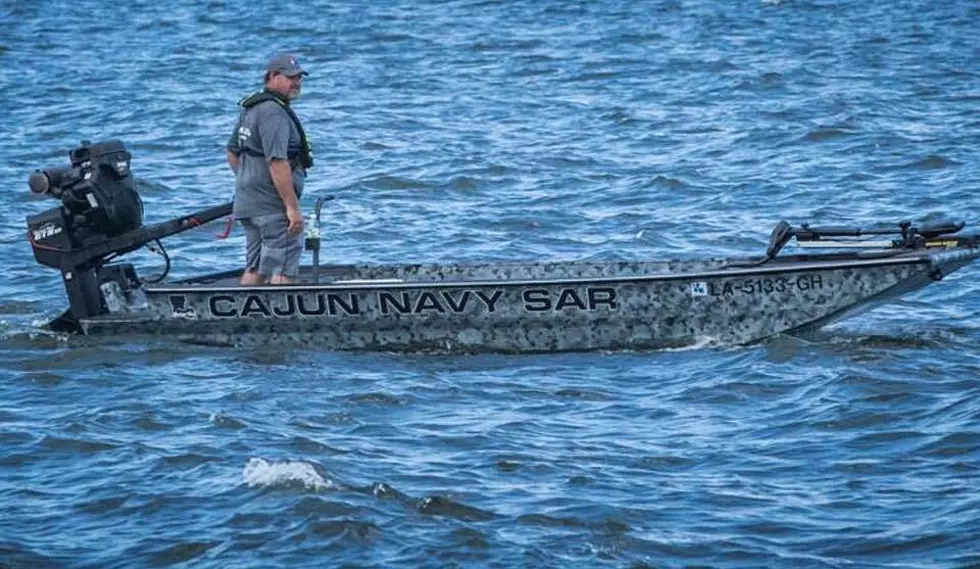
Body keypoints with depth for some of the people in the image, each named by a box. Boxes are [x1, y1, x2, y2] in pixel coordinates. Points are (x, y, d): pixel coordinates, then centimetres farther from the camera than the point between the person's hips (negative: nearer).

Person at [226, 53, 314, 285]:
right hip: (274, 205, -10)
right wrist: (293, 207, -25)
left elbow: (232, 152, 24)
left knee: (255, 269, 15)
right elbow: (277, 163, -25)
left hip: (248, 202, 10)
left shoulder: (250, 108, 15)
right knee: (283, 270, -10)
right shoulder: (274, 111, -17)